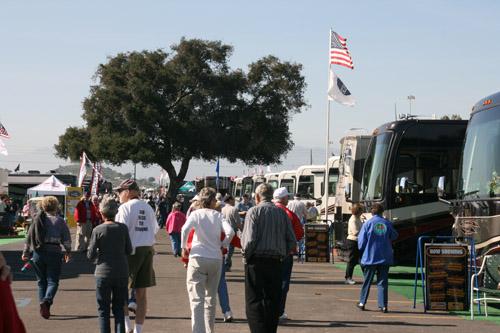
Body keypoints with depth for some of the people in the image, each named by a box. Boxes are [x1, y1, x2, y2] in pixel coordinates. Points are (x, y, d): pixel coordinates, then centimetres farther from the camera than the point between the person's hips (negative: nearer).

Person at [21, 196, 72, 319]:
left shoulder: (37, 219, 7)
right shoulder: (59, 221, -2)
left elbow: (29, 237, 8)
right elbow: (66, 239, -1)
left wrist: (26, 253, 16)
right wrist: (68, 252, 14)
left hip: (38, 253, 3)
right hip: (54, 252, -3)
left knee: (41, 281, 15)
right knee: (53, 281, -1)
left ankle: (42, 302, 12)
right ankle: (47, 300, -24)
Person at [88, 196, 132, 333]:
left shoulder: (98, 230, -10)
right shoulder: (123, 228, -4)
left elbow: (91, 255, -7)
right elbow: (129, 251, 3)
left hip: (103, 273, -2)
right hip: (122, 273, 2)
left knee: (103, 310, 7)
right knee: (119, 308, 12)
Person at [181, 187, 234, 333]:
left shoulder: (196, 214, 1)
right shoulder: (218, 215, 5)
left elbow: (185, 229, -15)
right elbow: (230, 232, -9)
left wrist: (184, 248, -1)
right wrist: (222, 245, 9)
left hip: (198, 258, -2)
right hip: (216, 259, 2)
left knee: (197, 299, -5)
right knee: (211, 298, 17)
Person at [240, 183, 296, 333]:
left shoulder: (254, 211, -5)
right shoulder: (282, 213, 9)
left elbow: (249, 240, -15)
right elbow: (292, 241, 5)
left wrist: (246, 255, 0)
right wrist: (282, 254, 15)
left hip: (256, 261, -4)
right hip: (277, 263, 5)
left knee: (254, 302, -3)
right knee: (273, 301, 11)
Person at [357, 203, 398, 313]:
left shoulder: (368, 223, -8)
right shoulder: (387, 224, -3)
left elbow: (361, 241, -5)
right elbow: (394, 236, 6)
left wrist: (362, 250, 14)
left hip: (370, 257, -1)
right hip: (385, 258, 1)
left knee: (367, 281, 12)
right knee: (383, 282, 5)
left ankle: (362, 302, 19)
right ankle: (383, 305, 1)